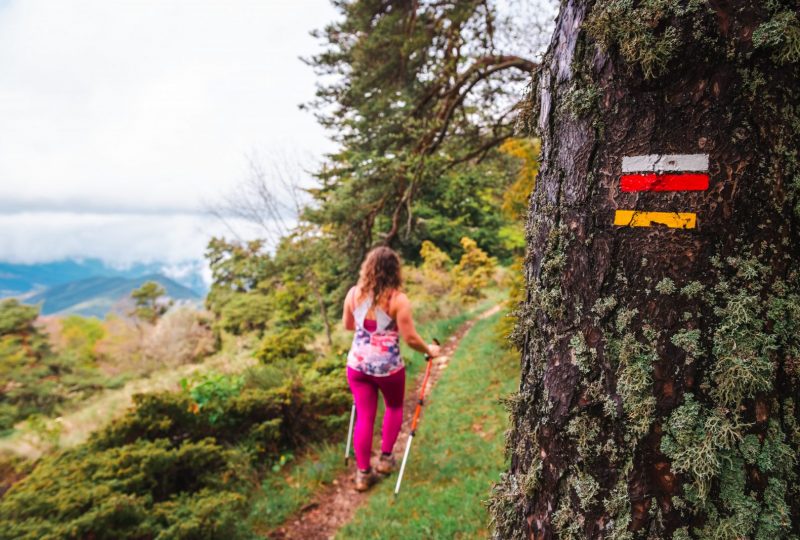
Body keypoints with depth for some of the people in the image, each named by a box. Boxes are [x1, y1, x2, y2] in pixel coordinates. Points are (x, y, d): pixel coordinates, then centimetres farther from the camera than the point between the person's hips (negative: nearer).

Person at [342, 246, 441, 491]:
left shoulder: (354, 293, -3)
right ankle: (385, 458, 33)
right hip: (388, 367, -3)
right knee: (394, 408, 25)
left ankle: (362, 473, 21)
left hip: (357, 364, 3)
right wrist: (429, 350, 3)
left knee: (364, 417, 13)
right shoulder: (398, 299, -17)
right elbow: (410, 338, -16)